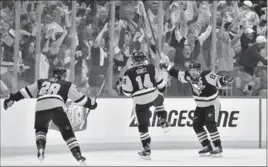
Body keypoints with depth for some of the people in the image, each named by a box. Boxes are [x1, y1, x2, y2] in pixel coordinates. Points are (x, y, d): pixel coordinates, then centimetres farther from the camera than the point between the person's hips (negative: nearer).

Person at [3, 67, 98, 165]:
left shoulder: (41, 82, 33)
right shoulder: (67, 85, 25)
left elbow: (27, 91, 31)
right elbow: (79, 98, 26)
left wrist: (12, 98, 35)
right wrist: (91, 104, 40)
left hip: (40, 108, 2)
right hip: (57, 108, -2)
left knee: (40, 128, 29)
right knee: (67, 131, 8)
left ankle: (40, 148, 6)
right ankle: (77, 155, -3)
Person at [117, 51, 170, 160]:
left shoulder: (129, 73, -5)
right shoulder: (151, 68, 2)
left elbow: (126, 92, -4)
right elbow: (161, 84, 8)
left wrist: (120, 86, 17)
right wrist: (160, 90, 30)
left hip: (140, 102, -2)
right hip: (154, 97, 2)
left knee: (143, 126, 9)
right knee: (159, 101, 39)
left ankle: (147, 151, 8)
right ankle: (164, 122, 21)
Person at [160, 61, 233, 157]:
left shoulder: (206, 76, -29)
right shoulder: (188, 76, -10)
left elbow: (218, 81, -39)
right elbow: (177, 74, 5)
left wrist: (224, 80, -59)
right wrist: (168, 67, -3)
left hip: (212, 104, -7)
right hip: (200, 106, 7)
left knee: (210, 124, -21)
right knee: (197, 125, 2)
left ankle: (218, 147, -16)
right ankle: (207, 146, 12)